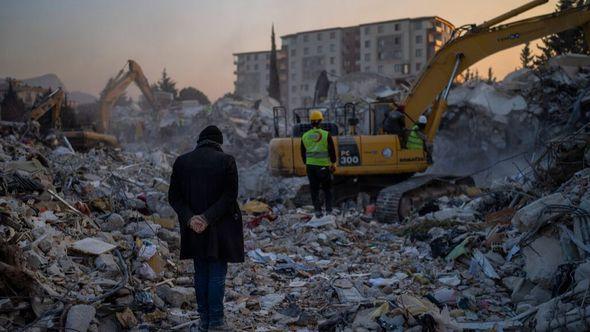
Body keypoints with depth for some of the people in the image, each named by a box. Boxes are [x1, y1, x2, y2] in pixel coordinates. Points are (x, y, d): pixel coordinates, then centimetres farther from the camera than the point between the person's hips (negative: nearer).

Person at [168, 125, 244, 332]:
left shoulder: (181, 162, 2)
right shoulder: (226, 160, -8)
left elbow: (174, 196, -2)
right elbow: (230, 195, -14)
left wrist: (189, 218, -11)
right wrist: (208, 218, -16)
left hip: (193, 228, 3)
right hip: (220, 229, -3)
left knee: (201, 273, 14)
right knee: (217, 273, 4)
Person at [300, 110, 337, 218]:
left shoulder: (305, 136, 3)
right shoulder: (326, 135, -8)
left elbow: (303, 153, 10)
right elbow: (332, 150, -6)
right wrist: (333, 162, 5)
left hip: (310, 165, 2)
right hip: (324, 165, -2)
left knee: (314, 189, 9)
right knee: (327, 188, 11)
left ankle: (317, 211, 6)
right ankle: (328, 210, 8)